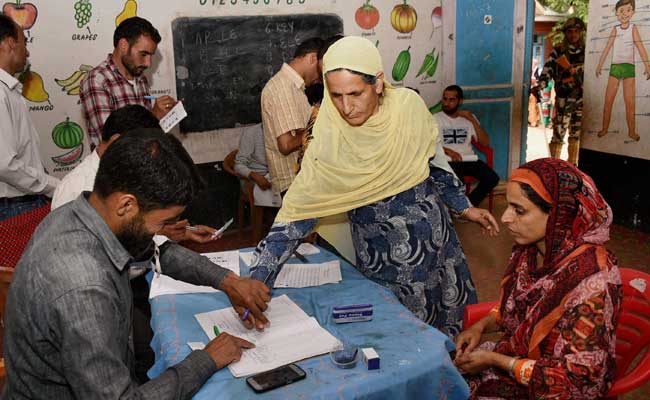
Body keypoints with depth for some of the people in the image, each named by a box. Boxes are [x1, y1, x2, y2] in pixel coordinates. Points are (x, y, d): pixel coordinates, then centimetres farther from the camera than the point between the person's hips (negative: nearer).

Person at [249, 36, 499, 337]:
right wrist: (256, 281, -26)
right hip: (381, 255, -3)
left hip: (432, 235, 3)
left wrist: (464, 208, 10)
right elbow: (298, 212, -20)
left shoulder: (409, 105, -13)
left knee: (449, 316, 19)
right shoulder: (329, 138, -20)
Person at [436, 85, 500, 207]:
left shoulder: (469, 118, 15)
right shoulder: (435, 119, 5)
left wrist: (473, 120, -3)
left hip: (469, 159, 4)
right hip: (448, 161, -4)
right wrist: (447, 150, -20)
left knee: (492, 178, -20)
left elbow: (485, 142, 7)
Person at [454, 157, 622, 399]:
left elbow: (577, 378, -23)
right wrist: (481, 325, -7)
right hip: (516, 356, 6)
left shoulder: (591, 281, -29)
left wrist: (494, 360, -20)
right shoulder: (529, 247, -8)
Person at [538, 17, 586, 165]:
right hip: (563, 98, -3)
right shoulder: (558, 51, 1)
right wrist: (540, 86, -21)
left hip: (581, 98, 4)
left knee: (576, 134, 9)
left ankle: (572, 166, 18)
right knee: (558, 133, -7)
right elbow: (547, 70, -7)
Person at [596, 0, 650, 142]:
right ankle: (604, 128, 9)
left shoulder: (633, 28, 3)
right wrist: (599, 65, -3)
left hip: (629, 67, -1)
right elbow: (607, 47, 4)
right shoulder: (615, 29, 5)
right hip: (615, 67, 1)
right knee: (608, 100, 0)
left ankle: (631, 131, 2)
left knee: (630, 102, -4)